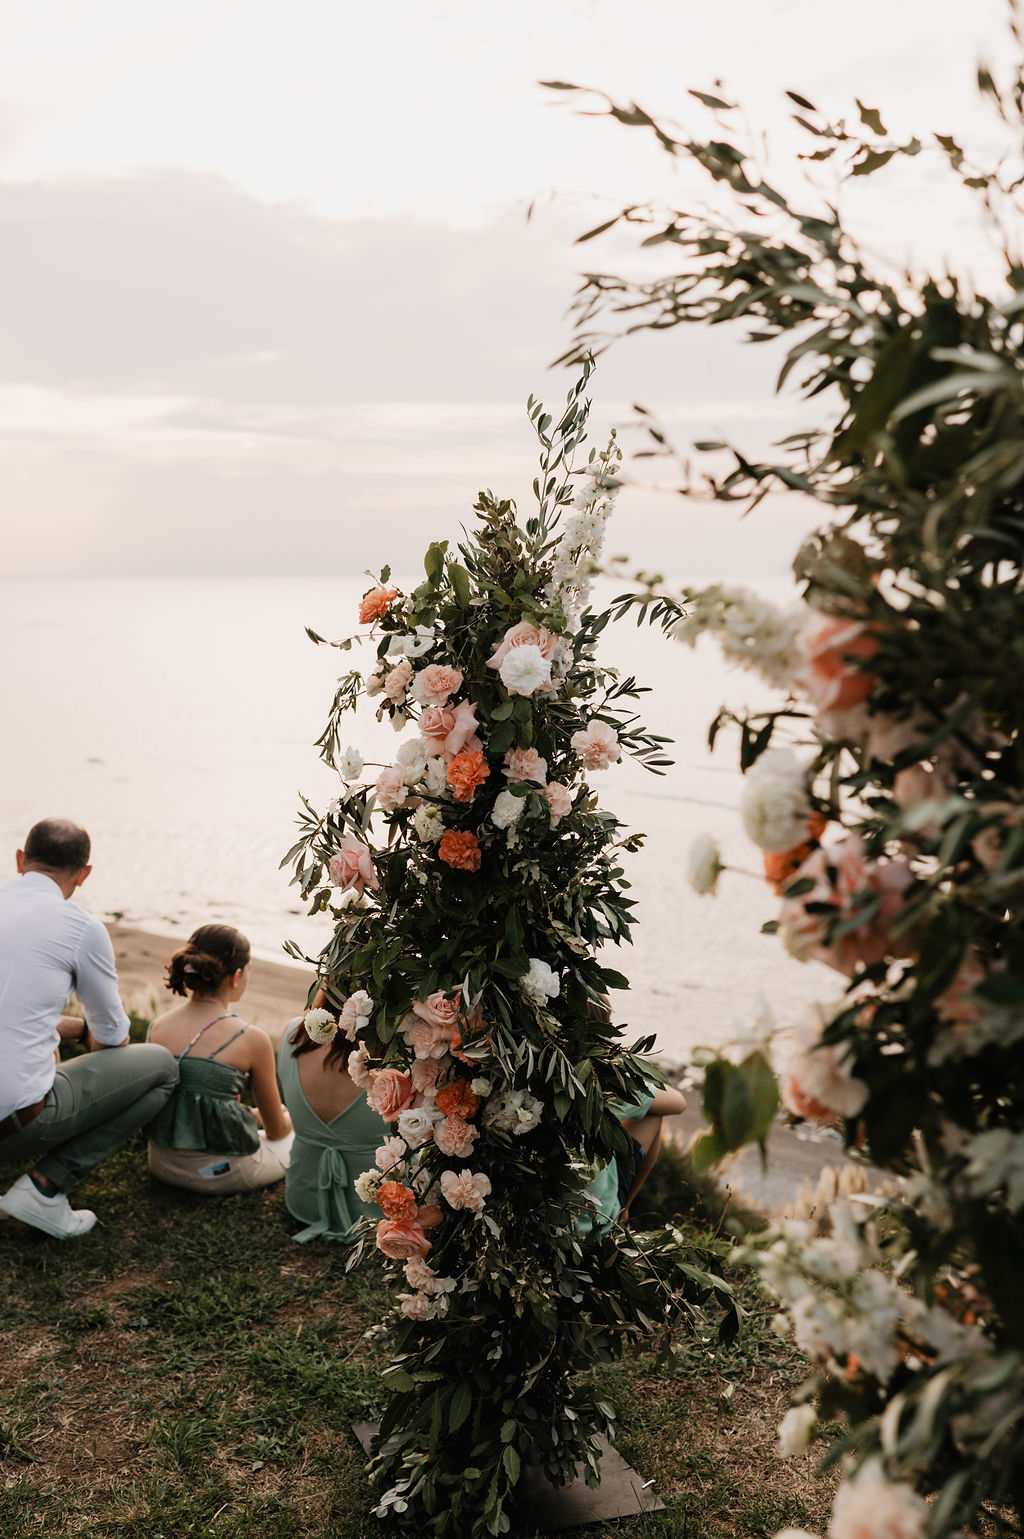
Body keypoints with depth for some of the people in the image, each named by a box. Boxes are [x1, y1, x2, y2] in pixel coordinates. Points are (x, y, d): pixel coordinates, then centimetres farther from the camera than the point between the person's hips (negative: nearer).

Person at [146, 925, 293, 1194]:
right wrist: (289, 1119, 22)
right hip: (222, 1172, -6)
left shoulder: (158, 1026, -3)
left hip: (163, 1165, 6)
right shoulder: (251, 1040, -18)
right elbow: (276, 1130, -3)